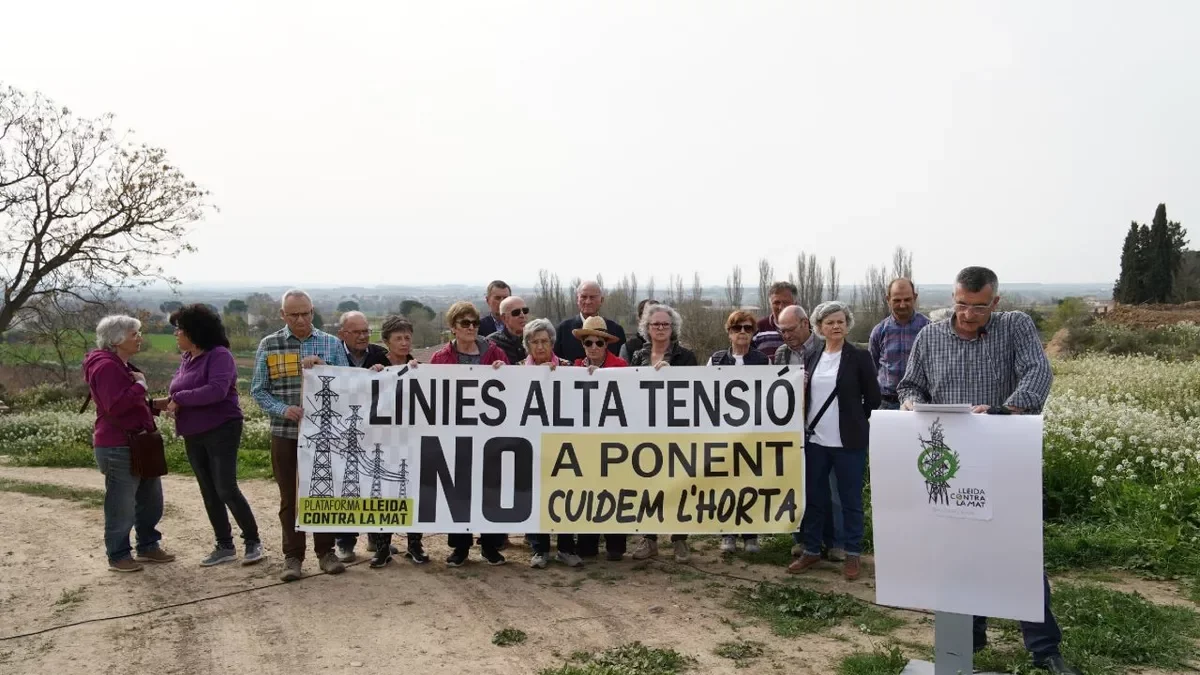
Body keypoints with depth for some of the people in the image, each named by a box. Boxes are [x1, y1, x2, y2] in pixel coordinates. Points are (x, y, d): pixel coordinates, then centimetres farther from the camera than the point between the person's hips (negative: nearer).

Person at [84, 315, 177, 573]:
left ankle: (148, 546, 28)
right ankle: (118, 555, 11)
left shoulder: (122, 365, 17)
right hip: (118, 448, -10)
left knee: (151, 499, 16)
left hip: (137, 443, 11)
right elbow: (115, 406, -27)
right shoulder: (106, 366, -16)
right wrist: (140, 385, -19)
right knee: (121, 504, -1)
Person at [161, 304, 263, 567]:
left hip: (221, 431, -8)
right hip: (193, 436, 9)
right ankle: (225, 546, 19)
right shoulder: (186, 358, 10)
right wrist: (167, 402, -6)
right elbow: (182, 393, 14)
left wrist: (180, 399, -22)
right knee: (208, 492, 11)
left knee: (226, 489, -9)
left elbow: (217, 389, -28)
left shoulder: (219, 355, -15)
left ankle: (253, 542, 5)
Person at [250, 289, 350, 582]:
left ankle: (326, 551, 20)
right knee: (290, 497, 6)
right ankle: (293, 556, 16)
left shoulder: (331, 344, 3)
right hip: (286, 434, 0)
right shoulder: (268, 345, 2)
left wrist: (321, 368, -17)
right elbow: (258, 390, 2)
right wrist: (283, 410, -14)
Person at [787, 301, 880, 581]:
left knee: (850, 500, 4)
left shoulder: (859, 357, -4)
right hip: (815, 440, 4)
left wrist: (854, 423, 6)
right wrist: (807, 425, 4)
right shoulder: (812, 358, 9)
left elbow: (873, 397, -2)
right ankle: (811, 550, 23)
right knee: (813, 498, 11)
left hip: (848, 441, -4)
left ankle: (852, 554, 15)